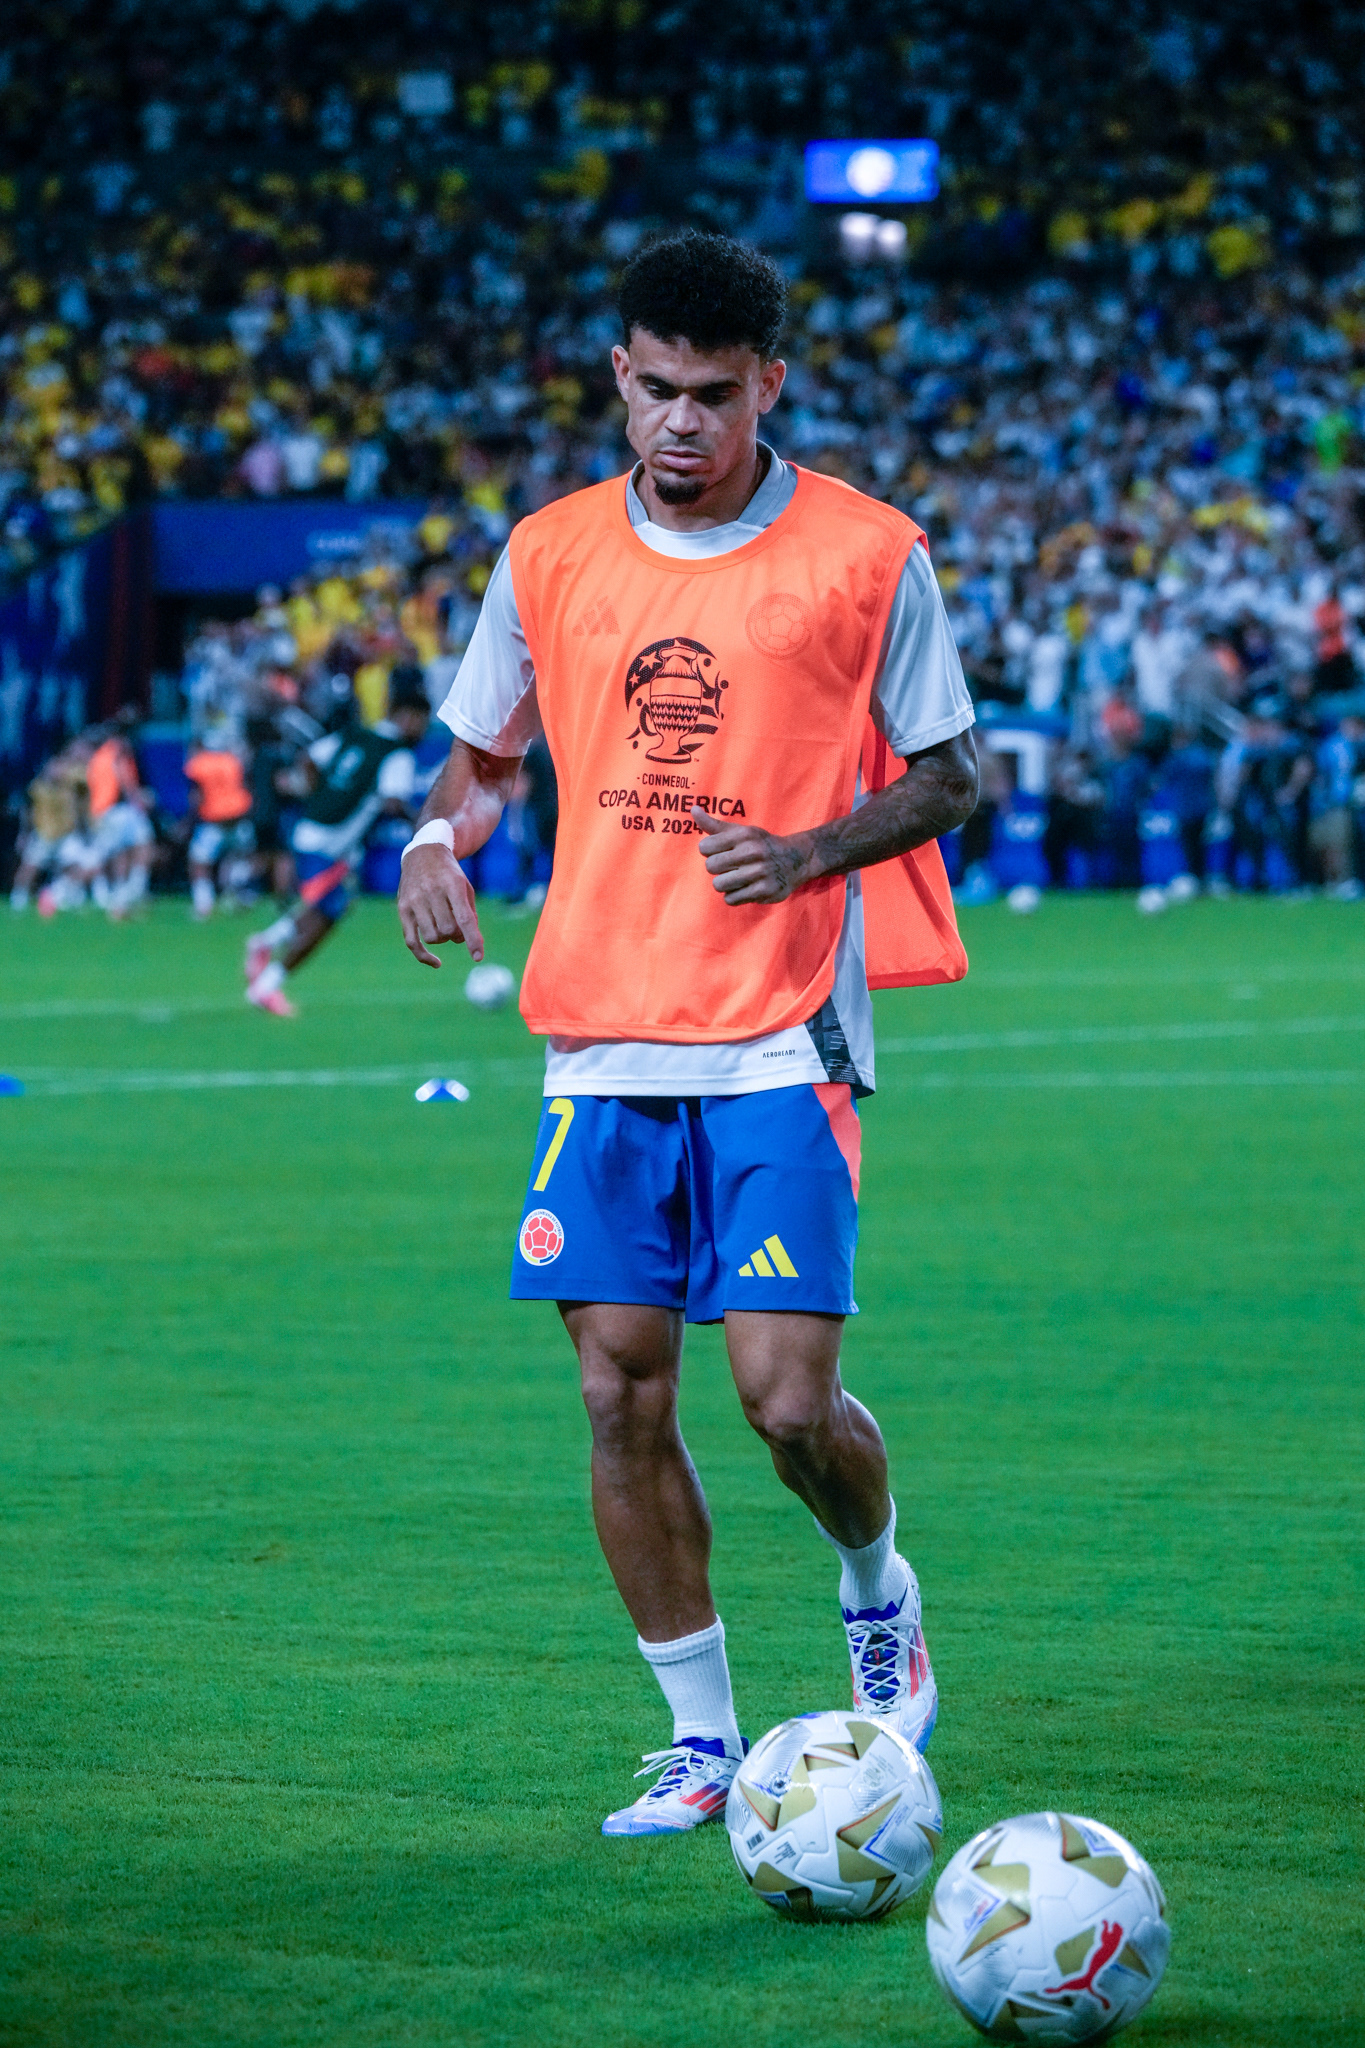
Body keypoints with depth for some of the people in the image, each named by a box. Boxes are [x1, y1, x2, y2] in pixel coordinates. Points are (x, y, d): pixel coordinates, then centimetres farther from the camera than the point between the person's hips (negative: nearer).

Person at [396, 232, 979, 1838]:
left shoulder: (865, 556, -3)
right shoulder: (550, 555, 7)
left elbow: (946, 773, 4)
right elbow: (483, 752, 18)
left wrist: (810, 849, -14)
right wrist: (441, 837, -4)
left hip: (783, 1040, -3)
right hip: (601, 1034, 4)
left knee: (787, 1398, -10)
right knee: (620, 1393, 0)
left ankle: (877, 1596, 23)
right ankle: (702, 1740, 13)